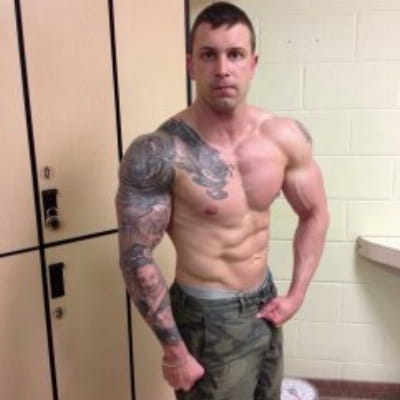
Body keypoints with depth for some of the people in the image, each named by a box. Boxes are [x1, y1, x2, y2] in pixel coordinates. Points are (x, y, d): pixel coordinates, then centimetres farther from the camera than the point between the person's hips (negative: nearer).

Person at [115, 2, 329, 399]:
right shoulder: (158, 155, -23)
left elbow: (314, 214, 6)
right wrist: (174, 350, -16)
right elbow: (136, 258, -19)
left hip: (264, 306, 6)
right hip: (207, 320, -5)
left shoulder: (286, 137, -7)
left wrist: (296, 294, 2)